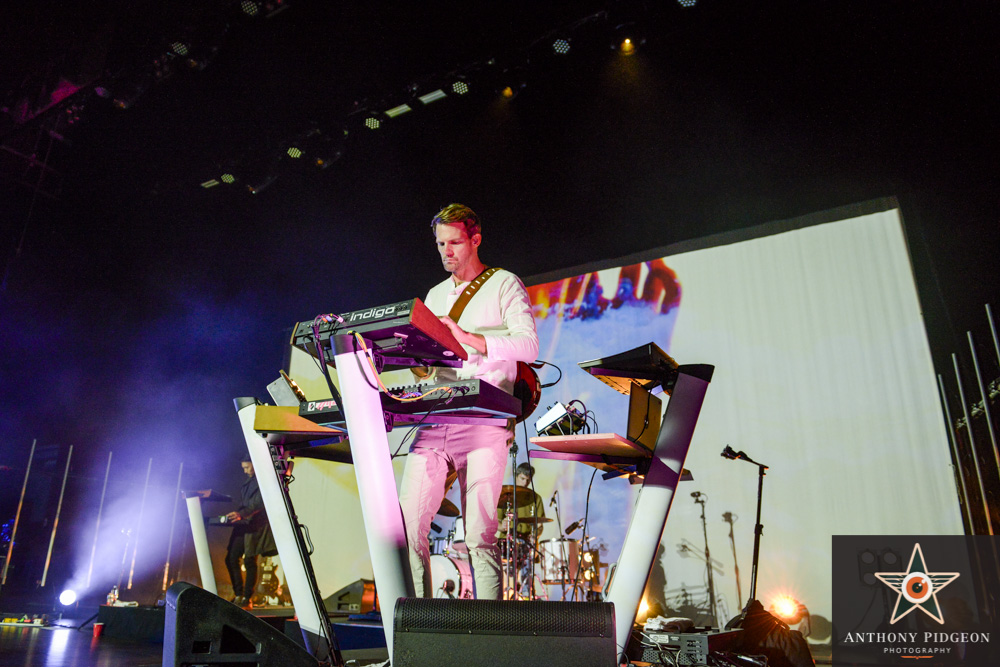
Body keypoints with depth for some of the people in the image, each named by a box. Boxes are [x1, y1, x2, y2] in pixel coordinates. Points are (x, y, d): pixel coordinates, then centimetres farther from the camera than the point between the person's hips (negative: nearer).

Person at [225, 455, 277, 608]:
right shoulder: (247, 482, 19)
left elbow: (260, 503, -19)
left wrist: (241, 514, -29)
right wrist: (234, 516, 9)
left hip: (256, 525, -8)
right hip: (243, 525, 8)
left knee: (249, 561, -6)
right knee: (231, 559, 5)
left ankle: (247, 599, 3)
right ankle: (238, 595, 16)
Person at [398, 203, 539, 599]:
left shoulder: (504, 285, 7)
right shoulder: (435, 296, 25)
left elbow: (528, 346, -8)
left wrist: (469, 339, -21)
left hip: (484, 421, -5)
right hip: (435, 421, 6)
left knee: (479, 533, -9)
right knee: (407, 525, -2)